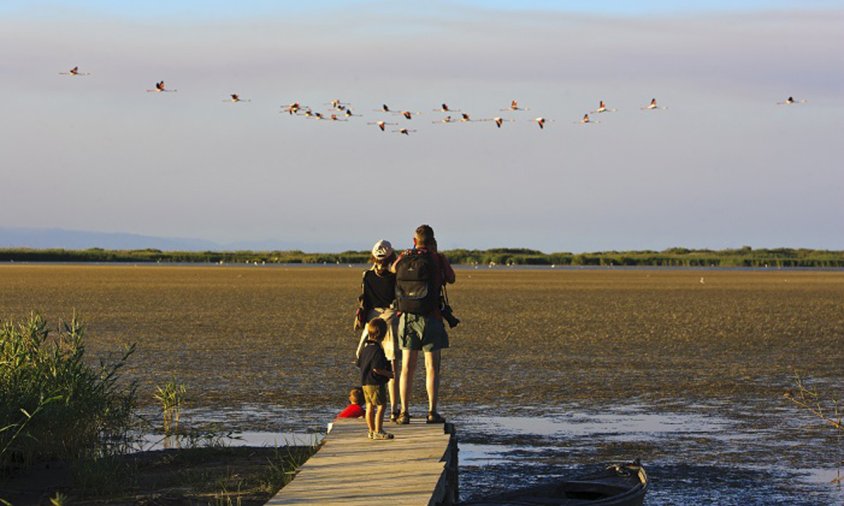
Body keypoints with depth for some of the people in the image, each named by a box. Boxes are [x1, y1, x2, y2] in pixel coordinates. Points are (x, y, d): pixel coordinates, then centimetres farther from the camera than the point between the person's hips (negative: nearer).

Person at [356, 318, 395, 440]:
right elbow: (376, 368, -23)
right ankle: (378, 431, -7)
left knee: (370, 406, 13)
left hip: (365, 382, 9)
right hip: (375, 383, -9)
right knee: (380, 406, -5)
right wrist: (388, 373, -10)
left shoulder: (365, 348, 10)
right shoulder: (377, 350, -19)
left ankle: (371, 430, 20)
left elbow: (360, 364, 17)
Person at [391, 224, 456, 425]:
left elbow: (392, 269, 27)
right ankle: (432, 412, -3)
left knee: (407, 367, 7)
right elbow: (451, 278, 12)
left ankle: (404, 413, 5)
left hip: (406, 317, 3)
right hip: (430, 318, -3)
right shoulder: (437, 259, -6)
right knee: (432, 367, 1)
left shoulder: (403, 258, 4)